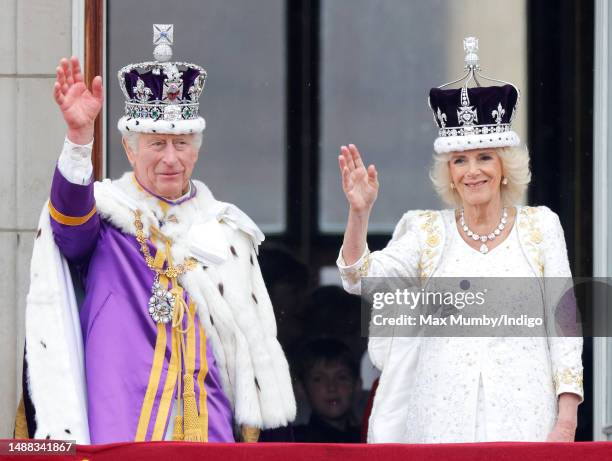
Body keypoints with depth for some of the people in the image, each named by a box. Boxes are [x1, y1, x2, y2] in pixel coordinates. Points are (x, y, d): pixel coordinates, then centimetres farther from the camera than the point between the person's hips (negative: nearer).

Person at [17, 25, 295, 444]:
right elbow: (70, 214, -20)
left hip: (209, 425, 3)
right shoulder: (105, 212, 5)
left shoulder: (225, 230, 15)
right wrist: (79, 136, -38)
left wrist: (251, 425, 10)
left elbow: (254, 336, 16)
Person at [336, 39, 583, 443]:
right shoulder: (428, 232, 8)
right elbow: (362, 281, -4)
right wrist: (359, 213, -20)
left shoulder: (540, 226, 7)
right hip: (445, 418, 1)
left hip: (523, 417, -1)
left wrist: (567, 418, -4)